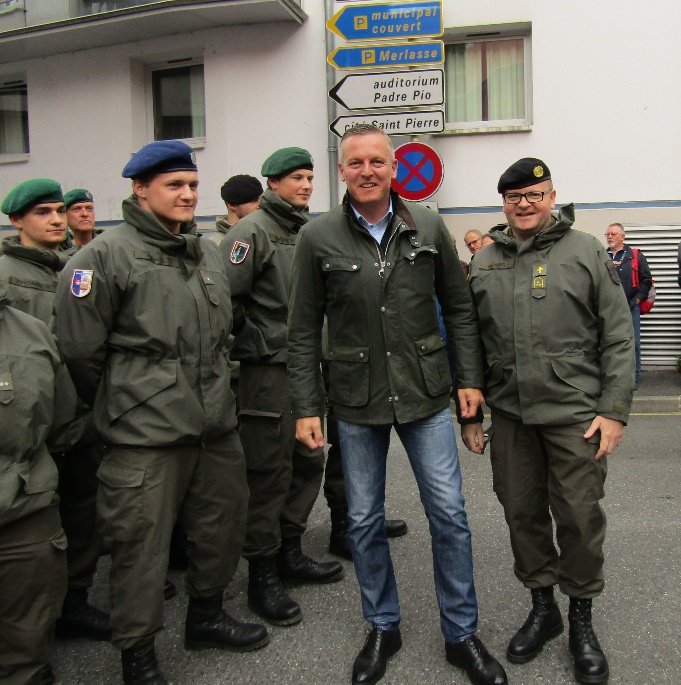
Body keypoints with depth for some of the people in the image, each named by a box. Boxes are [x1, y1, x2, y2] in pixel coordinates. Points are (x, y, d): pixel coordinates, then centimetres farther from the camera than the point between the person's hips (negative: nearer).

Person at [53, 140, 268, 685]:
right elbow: (80, 348, -8)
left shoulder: (209, 253, 11)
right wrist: (117, 405, 2)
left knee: (224, 523, 18)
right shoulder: (107, 255, -10)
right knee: (142, 543, 2)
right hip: (145, 435, -7)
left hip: (216, 424, 7)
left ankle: (206, 615, 42)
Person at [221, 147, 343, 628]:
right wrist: (255, 342, -10)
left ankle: (290, 554, 30)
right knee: (269, 471, -2)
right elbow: (226, 298, -16)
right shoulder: (253, 231, -9)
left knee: (308, 462, 14)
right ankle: (262, 576, 11)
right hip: (269, 370, -8)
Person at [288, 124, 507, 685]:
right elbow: (304, 330, -1)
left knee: (449, 513, 4)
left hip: (425, 394, 1)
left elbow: (459, 308, 7)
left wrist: (470, 379, 2)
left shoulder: (428, 227, 1)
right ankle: (383, 628, 32)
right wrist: (306, 407, -4)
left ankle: (462, 634, 24)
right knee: (365, 520, 11)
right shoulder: (318, 238, -3)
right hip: (357, 402, 0)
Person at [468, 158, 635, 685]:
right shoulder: (484, 263, 10)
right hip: (509, 414, 3)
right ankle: (543, 607, 32)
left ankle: (581, 617, 26)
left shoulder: (586, 252, 0)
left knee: (579, 517, 4)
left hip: (576, 415, -3)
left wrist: (614, 411, -8)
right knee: (523, 513, 12)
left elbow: (618, 339, -2)